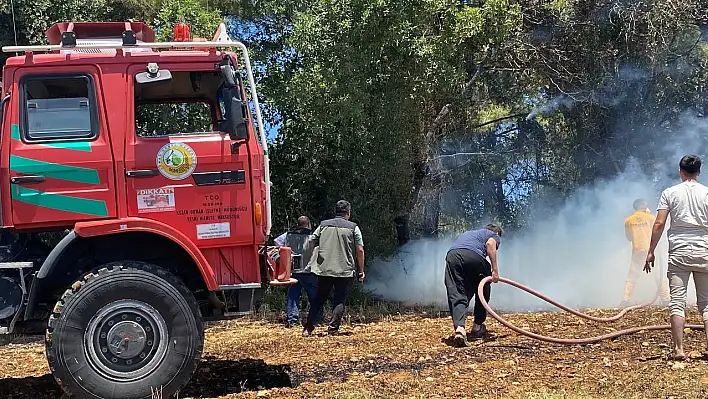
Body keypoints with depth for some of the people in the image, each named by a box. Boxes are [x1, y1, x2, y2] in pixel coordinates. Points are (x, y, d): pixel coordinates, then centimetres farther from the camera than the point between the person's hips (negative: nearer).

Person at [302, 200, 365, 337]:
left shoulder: (323, 225, 8)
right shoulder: (353, 228, 2)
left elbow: (311, 244, 9)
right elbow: (360, 250, -2)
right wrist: (361, 271, 5)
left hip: (324, 269, 3)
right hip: (345, 270, -3)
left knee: (318, 299, 12)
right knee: (340, 301, 6)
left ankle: (308, 328, 10)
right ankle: (333, 327, -5)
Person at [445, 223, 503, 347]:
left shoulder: (467, 233, 43)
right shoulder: (494, 235, 27)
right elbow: (490, 244, 2)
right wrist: (495, 270, -2)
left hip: (452, 255, 3)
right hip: (474, 255, -3)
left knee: (456, 295, -3)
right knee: (483, 292, 22)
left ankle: (459, 327, -25)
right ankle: (478, 327, 25)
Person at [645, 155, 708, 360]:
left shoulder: (670, 193, 1)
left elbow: (659, 224, -4)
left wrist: (651, 251, 2)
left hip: (679, 252, -1)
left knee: (677, 301, 0)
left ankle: (679, 349, -5)